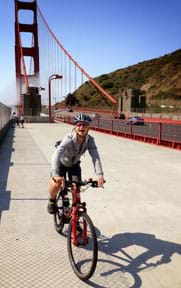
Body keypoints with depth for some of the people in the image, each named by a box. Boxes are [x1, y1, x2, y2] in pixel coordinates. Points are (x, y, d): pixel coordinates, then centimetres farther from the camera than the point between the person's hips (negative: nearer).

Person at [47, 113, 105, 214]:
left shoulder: (90, 140, -24)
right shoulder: (69, 139, -35)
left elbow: (95, 157, -34)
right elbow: (57, 154, -48)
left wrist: (100, 175, -49)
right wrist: (55, 174, -62)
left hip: (74, 165, 3)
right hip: (62, 164, -3)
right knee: (56, 185, -22)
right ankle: (52, 200, 12)